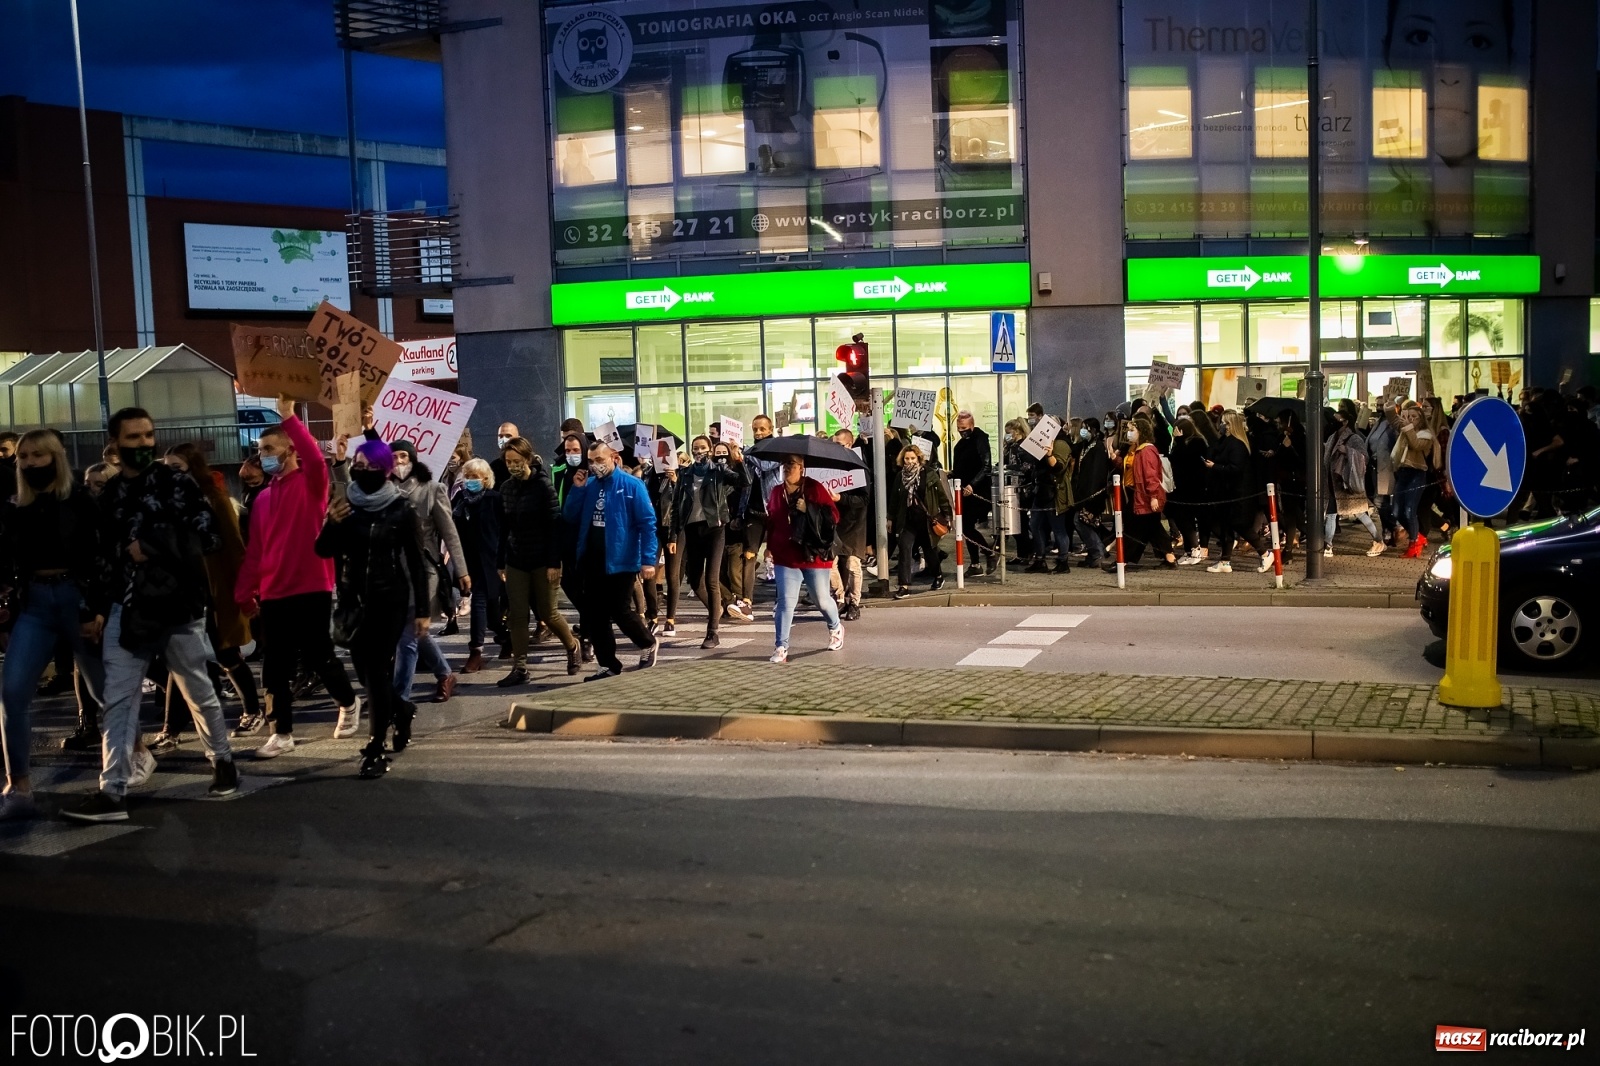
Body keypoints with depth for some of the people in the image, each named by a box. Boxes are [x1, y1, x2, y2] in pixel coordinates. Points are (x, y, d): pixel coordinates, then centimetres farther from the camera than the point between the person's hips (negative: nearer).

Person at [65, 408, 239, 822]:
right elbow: (107, 558, 16)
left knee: (198, 693, 9)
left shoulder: (177, 483, -1)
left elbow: (209, 536, -9)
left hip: (177, 607, -4)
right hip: (127, 611, 4)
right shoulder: (110, 496, 13)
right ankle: (112, 792, -1)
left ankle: (222, 761, 28)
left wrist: (153, 547, -14)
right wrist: (100, 610, 12)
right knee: (118, 700, -2)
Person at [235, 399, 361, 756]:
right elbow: (254, 550, 11)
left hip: (311, 589, -5)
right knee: (275, 666, 6)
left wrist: (289, 417, -28)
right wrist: (244, 593, 6)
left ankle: (348, 703, 27)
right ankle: (282, 733, 15)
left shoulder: (311, 484, -3)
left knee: (318, 656, 0)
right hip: (273, 594, 6)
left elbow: (316, 459, -27)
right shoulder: (262, 498, 12)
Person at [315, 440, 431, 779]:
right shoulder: (344, 504, 4)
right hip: (354, 599, 5)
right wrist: (331, 524, -15)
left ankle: (375, 750, -1)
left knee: (377, 671, -7)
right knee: (365, 672, 10)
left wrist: (422, 610, -8)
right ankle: (401, 709, 40)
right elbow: (324, 551, 6)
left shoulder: (402, 508, -7)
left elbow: (417, 562, -5)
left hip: (390, 598, -5)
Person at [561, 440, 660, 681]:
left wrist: (648, 560, -16)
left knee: (619, 612, -2)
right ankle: (608, 665, 17)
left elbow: (647, 523, -10)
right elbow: (570, 519, 8)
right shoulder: (588, 485, 8)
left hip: (620, 560, -6)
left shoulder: (632, 485, -8)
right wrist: (577, 490, -6)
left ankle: (649, 644, 25)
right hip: (590, 561, 6)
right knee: (594, 616, 7)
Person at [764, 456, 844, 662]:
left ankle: (836, 628, 40)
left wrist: (808, 510, -22)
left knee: (821, 599, 10)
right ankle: (781, 647, -5)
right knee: (785, 601, -7)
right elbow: (771, 521, 18)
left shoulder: (814, 489, -7)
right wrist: (770, 546, 14)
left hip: (814, 555, -3)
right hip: (785, 556, 3)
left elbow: (833, 517, -11)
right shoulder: (777, 492, 7)